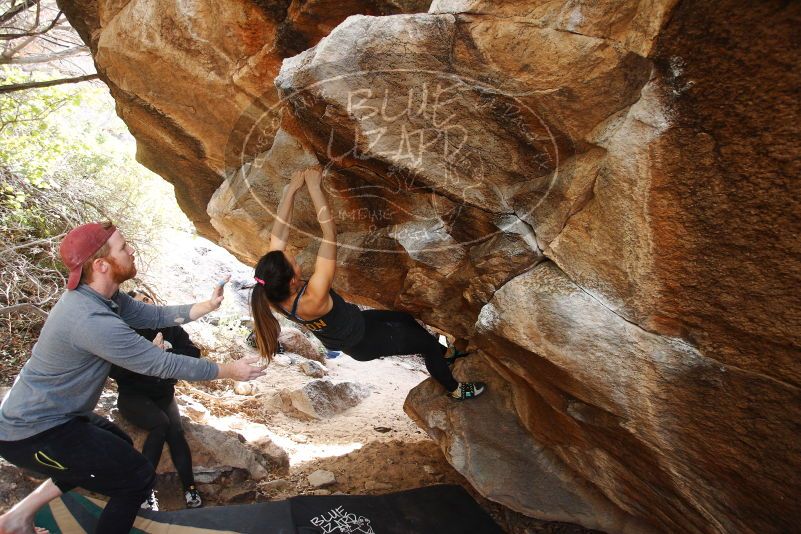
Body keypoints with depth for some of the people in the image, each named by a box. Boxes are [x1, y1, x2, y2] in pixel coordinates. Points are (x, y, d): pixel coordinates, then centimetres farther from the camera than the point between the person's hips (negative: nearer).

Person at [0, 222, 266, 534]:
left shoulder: (101, 295, -3)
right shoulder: (93, 321, -32)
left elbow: (153, 316, 6)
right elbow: (162, 364, -26)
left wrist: (209, 305, -2)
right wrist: (229, 371, -15)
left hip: (33, 415, 10)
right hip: (34, 434, -10)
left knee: (118, 448, 27)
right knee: (138, 478, -4)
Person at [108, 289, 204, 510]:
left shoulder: (170, 326, 0)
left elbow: (193, 353, -6)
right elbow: (115, 370, -20)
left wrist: (165, 353, -20)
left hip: (163, 394, 3)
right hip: (133, 395, -3)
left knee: (176, 429, -25)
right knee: (161, 423, -30)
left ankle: (189, 488, -18)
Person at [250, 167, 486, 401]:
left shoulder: (273, 291, -24)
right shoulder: (312, 301, -44)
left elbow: (280, 233, -18)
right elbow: (330, 235, -48)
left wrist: (292, 188, -22)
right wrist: (314, 187, -43)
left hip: (341, 331, 8)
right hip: (361, 341, -8)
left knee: (404, 318, 25)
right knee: (429, 343, 10)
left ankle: (442, 356, 50)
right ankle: (455, 389, 37)